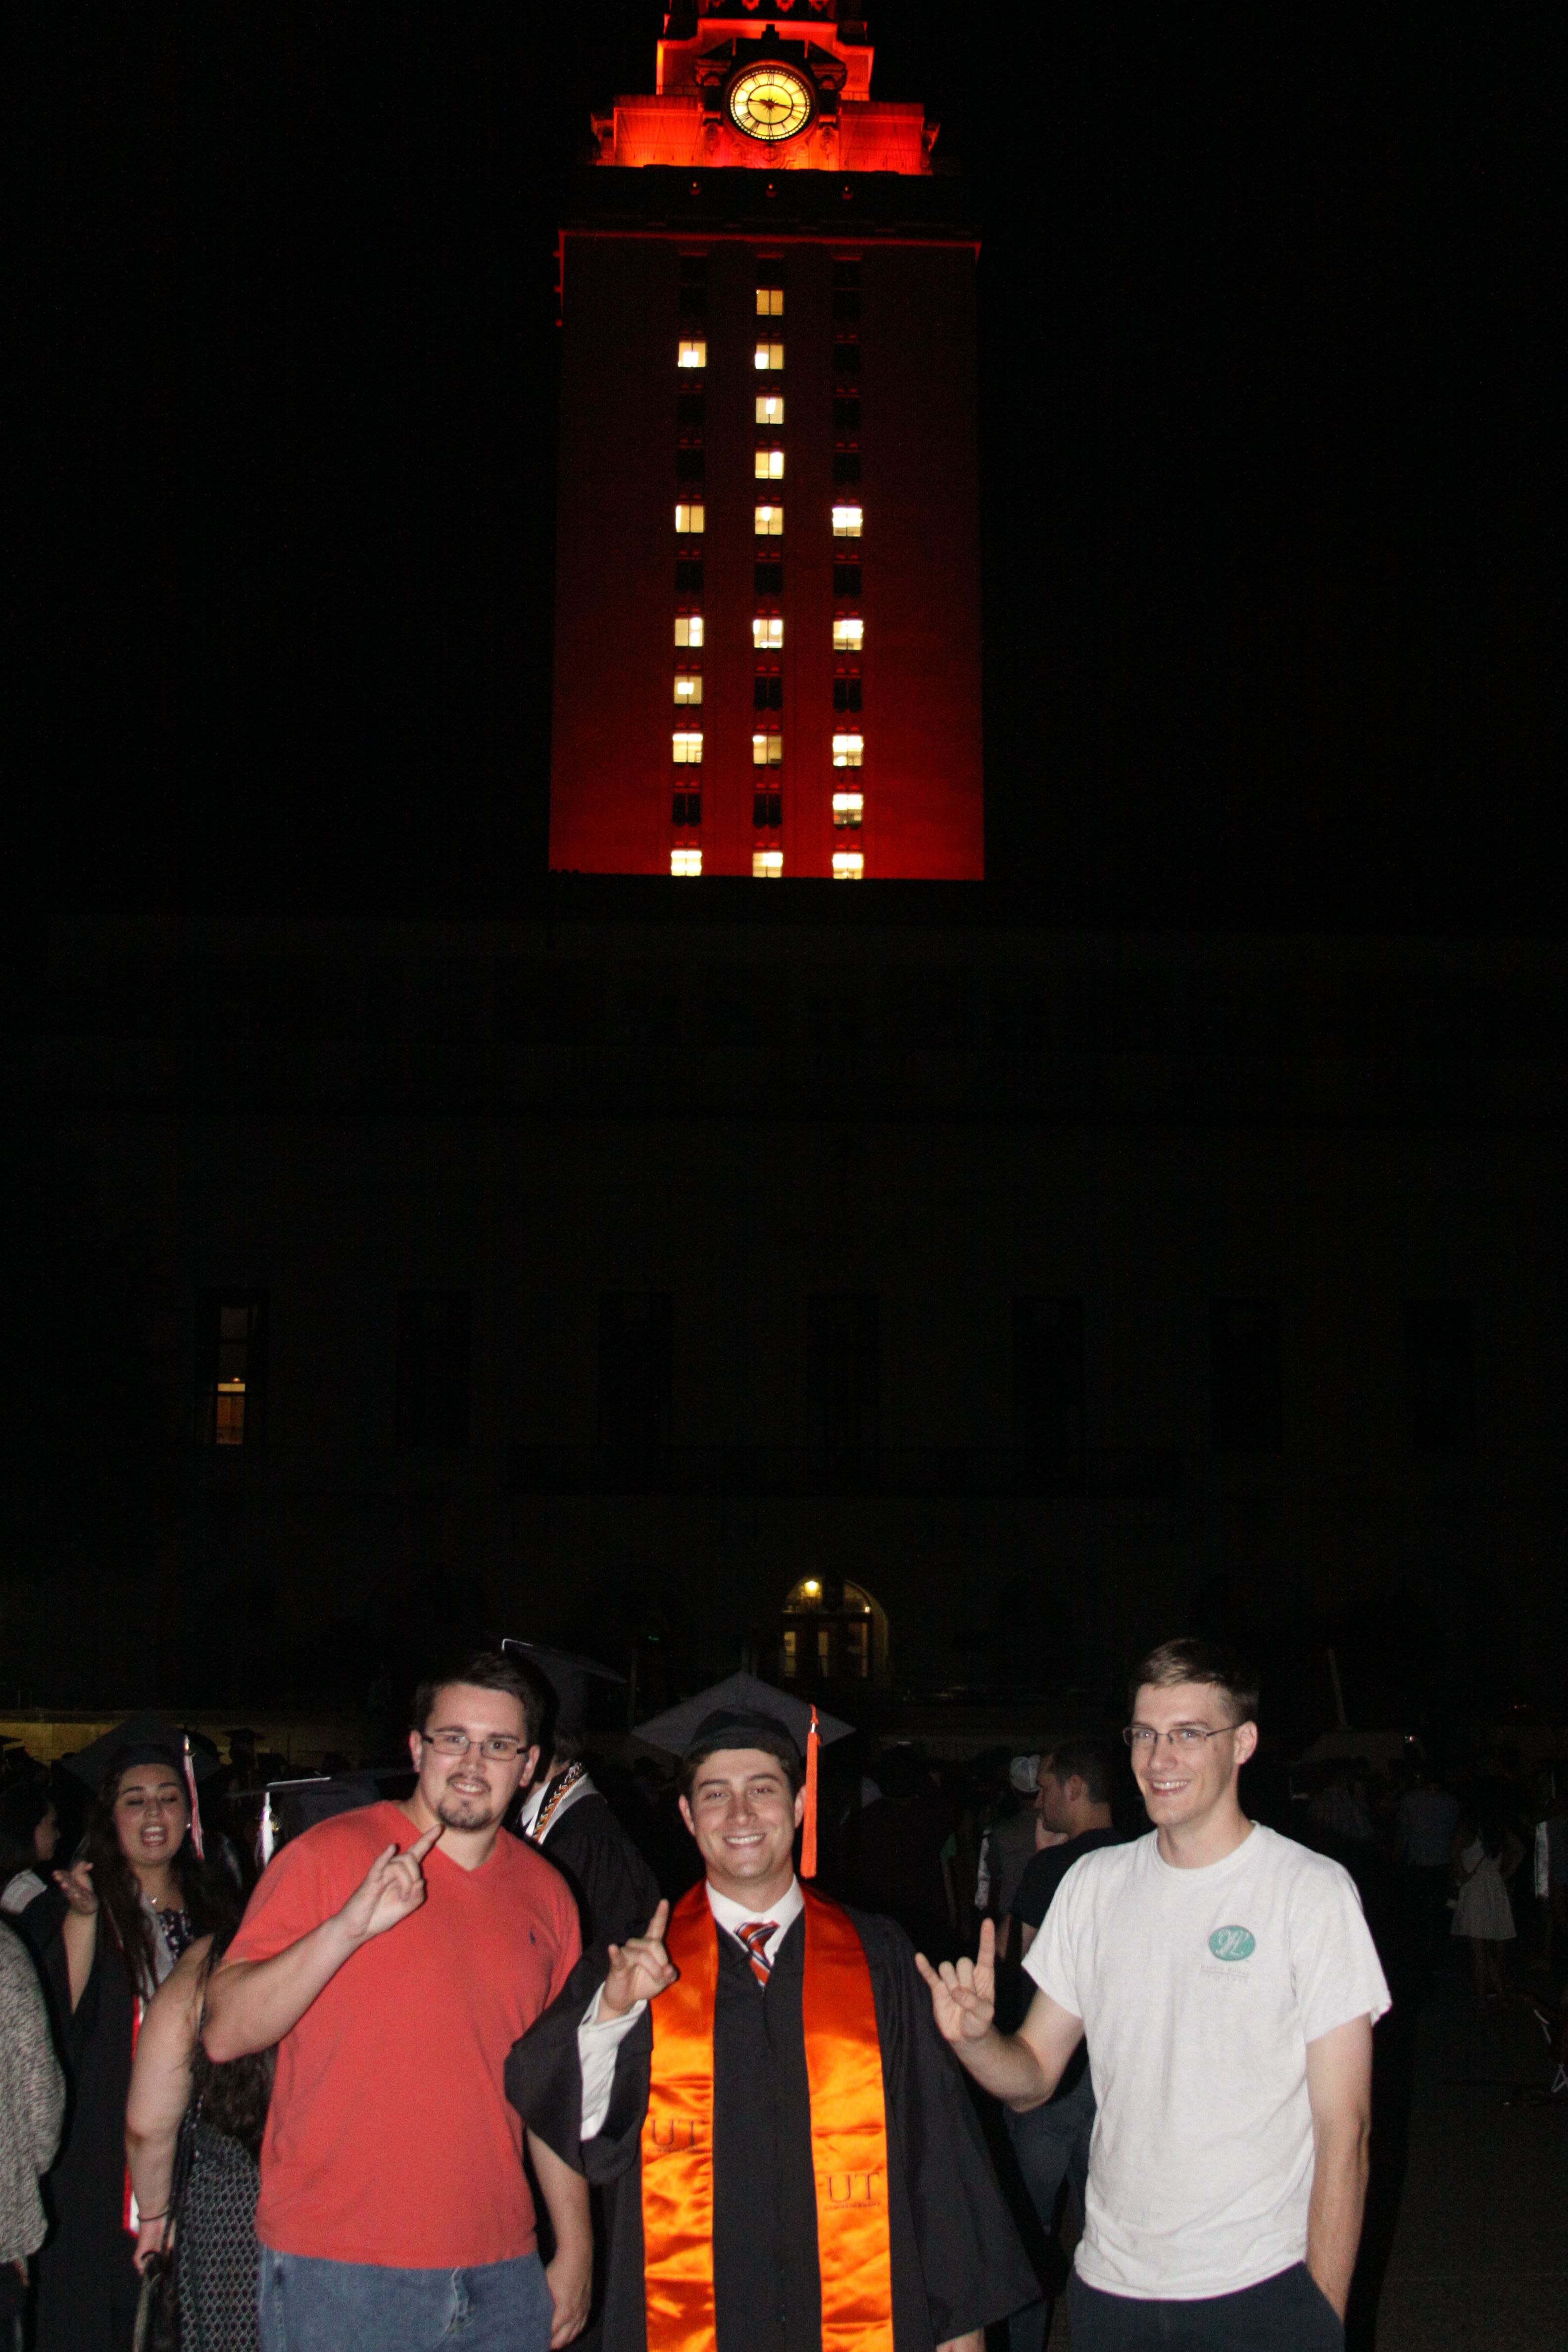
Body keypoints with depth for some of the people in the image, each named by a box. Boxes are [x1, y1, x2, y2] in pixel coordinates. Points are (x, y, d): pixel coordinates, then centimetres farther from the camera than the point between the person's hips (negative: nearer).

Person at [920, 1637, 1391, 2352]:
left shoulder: (1313, 1892, -9)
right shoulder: (1094, 1884, 5)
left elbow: (1344, 2129, -9)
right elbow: (1033, 2076, 6)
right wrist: (973, 2038, -15)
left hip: (1260, 2291, -4)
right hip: (1109, 2285, 4)